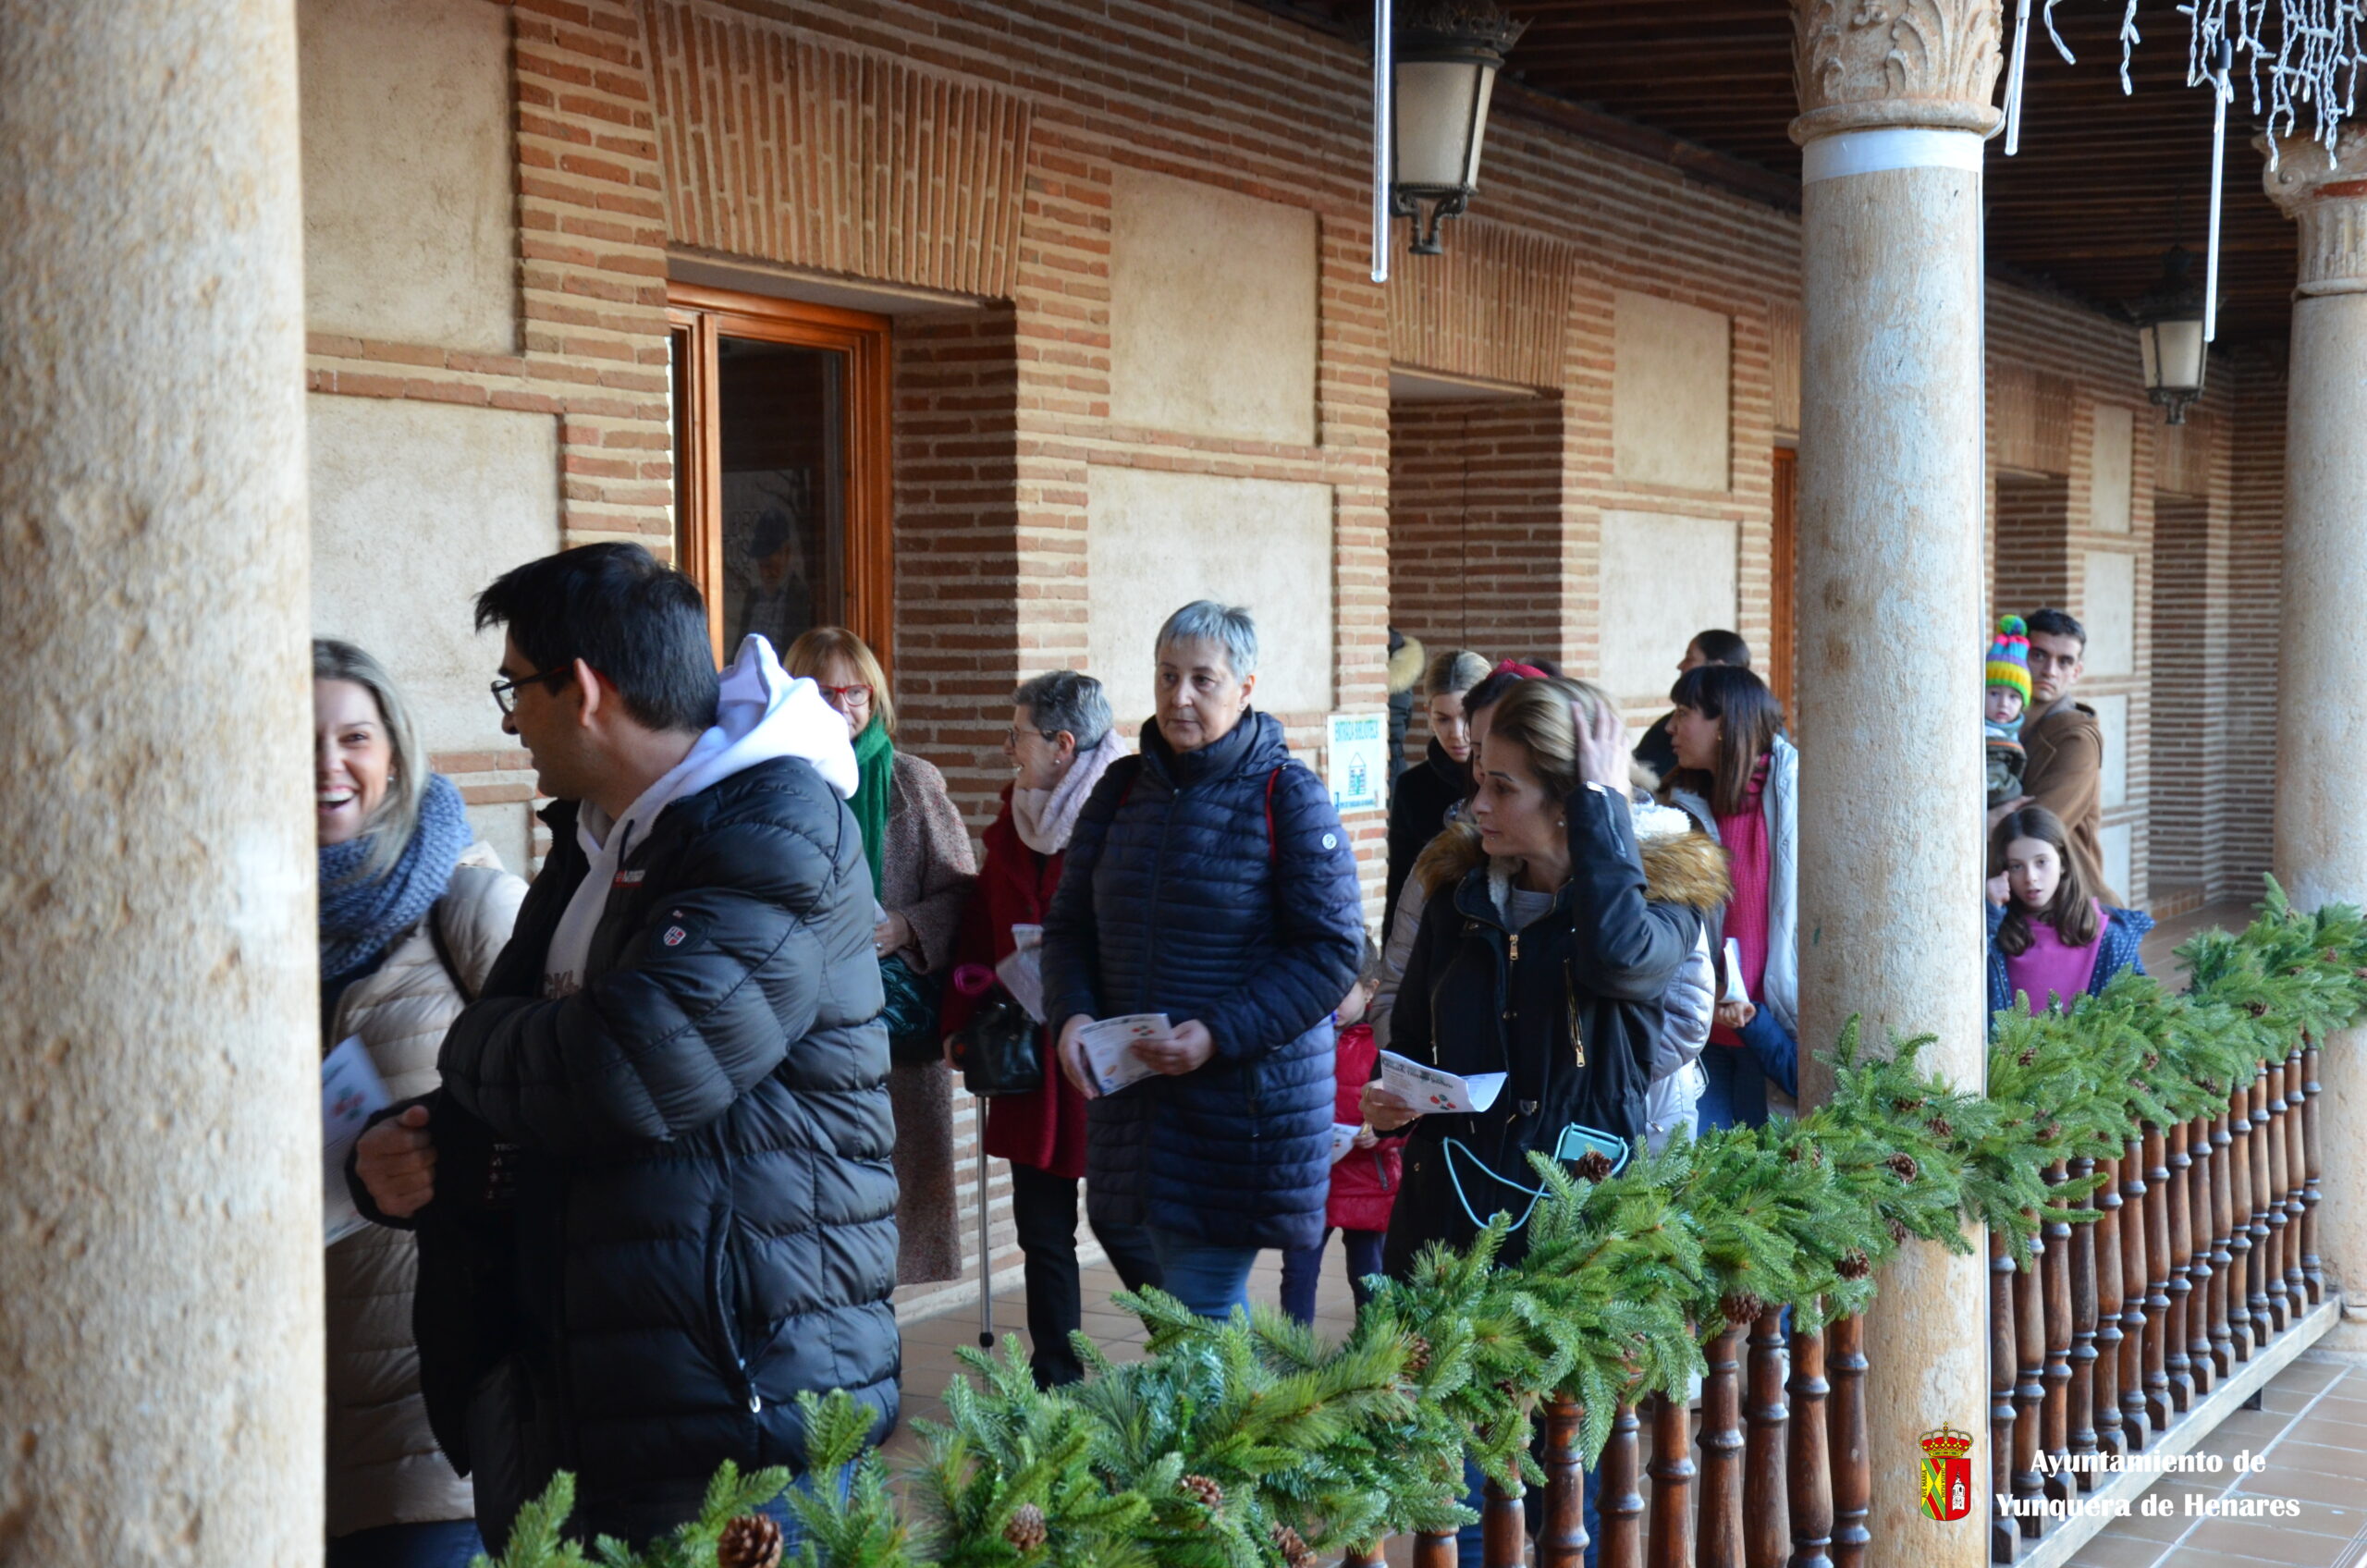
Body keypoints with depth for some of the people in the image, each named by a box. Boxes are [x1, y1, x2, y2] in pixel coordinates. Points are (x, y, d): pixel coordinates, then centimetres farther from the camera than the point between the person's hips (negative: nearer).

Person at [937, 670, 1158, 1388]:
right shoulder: (1017, 817, 10)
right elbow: (982, 930, 16)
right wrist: (964, 1018, 8)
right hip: (1031, 1061, 7)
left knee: (1124, 1225, 1)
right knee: (1041, 1227, 11)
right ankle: (1055, 1379, 22)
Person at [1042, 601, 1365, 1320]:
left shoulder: (1289, 796, -6)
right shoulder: (1122, 789, 10)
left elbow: (1331, 950, -10)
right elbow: (1069, 923, 14)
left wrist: (1220, 1034, -18)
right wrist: (1073, 1013, -6)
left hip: (1252, 1094, -5)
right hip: (1136, 1094, 5)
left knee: (1200, 1313, -7)